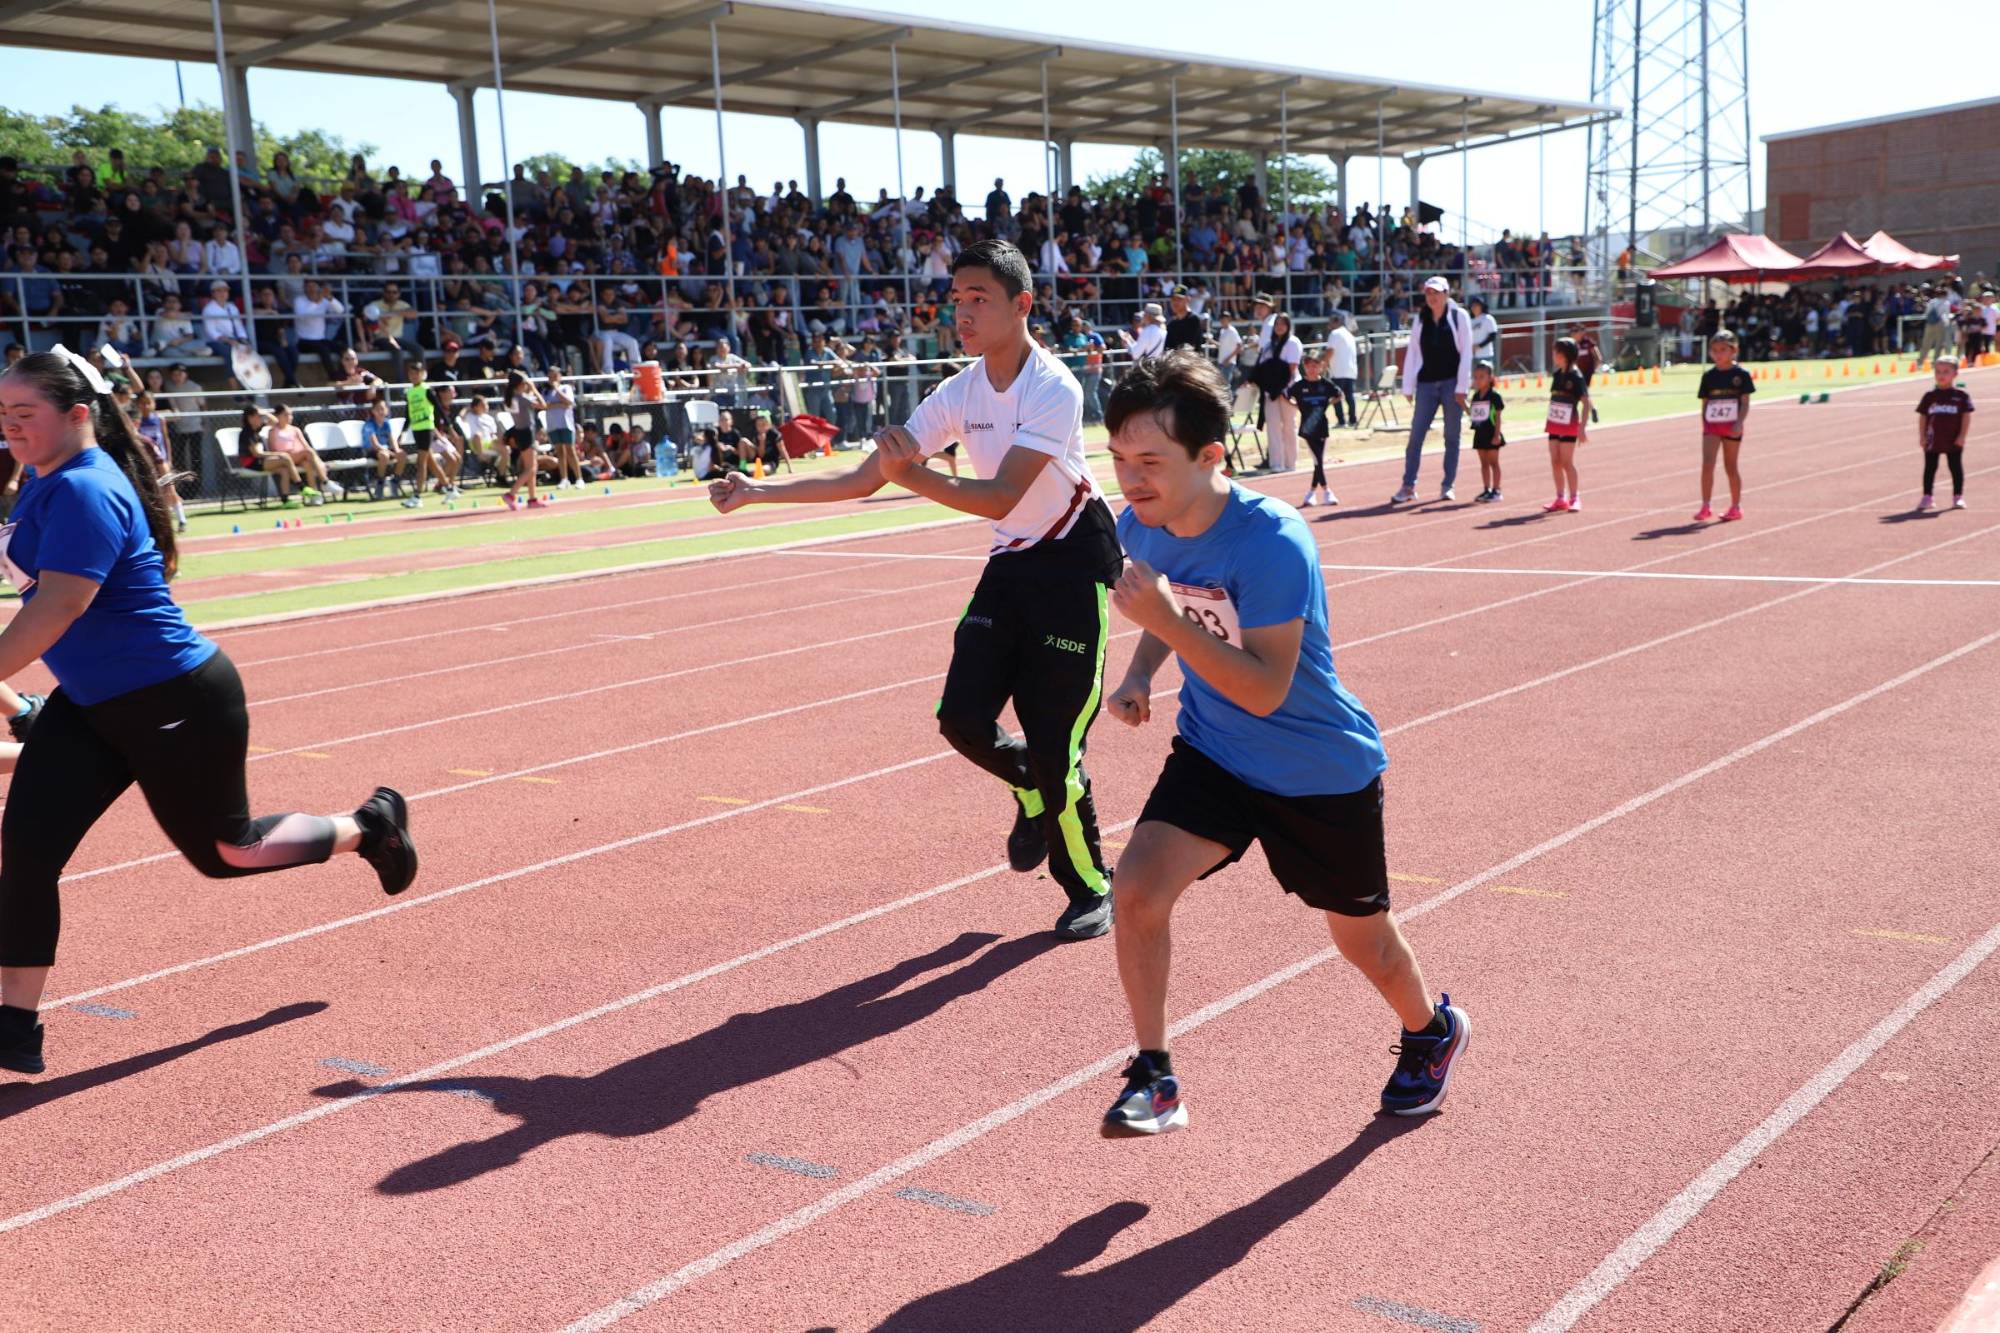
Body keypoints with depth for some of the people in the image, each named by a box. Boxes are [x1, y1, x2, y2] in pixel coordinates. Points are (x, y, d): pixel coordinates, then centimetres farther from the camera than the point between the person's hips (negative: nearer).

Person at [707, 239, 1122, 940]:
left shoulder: (1054, 389, -21)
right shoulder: (959, 393, -1)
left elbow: (1001, 497, -30)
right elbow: (864, 477, -2)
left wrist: (912, 474, -41)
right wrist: (760, 491, -9)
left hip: (1071, 563, -6)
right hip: (1010, 563, 6)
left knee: (1054, 742, -6)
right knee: (963, 717, -5)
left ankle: (1090, 889, 15)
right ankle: (1035, 792, 28)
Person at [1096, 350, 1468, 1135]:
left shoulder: (1271, 542, -31)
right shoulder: (1140, 527, -10)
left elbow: (1266, 690, -33)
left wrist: (1165, 620, -39)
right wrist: (1139, 675, -6)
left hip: (1323, 773, -5)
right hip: (1214, 754, 5)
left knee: (1360, 937, 14)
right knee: (1137, 887, -18)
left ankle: (1432, 1033, 48)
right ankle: (1153, 1079, -1)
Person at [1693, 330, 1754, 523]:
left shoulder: (1741, 374, -3)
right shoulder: (1708, 376, 6)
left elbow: (1745, 402, -5)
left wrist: (1739, 423, -16)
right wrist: (1704, 425, 5)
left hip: (1731, 426, -2)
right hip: (1711, 425, 2)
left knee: (1730, 467, 6)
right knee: (1707, 464, -12)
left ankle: (1736, 507, 19)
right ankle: (1705, 507, -10)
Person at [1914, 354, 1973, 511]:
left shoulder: (1961, 396, -2)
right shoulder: (1930, 396, 4)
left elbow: (1966, 416, -2)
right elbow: (1922, 417, 5)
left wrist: (1962, 436, -9)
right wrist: (1922, 436, -2)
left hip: (1954, 441, -2)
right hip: (1932, 440, 2)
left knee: (1956, 467, 4)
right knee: (1930, 467, 6)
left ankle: (1958, 497, 12)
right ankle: (1927, 497, 13)